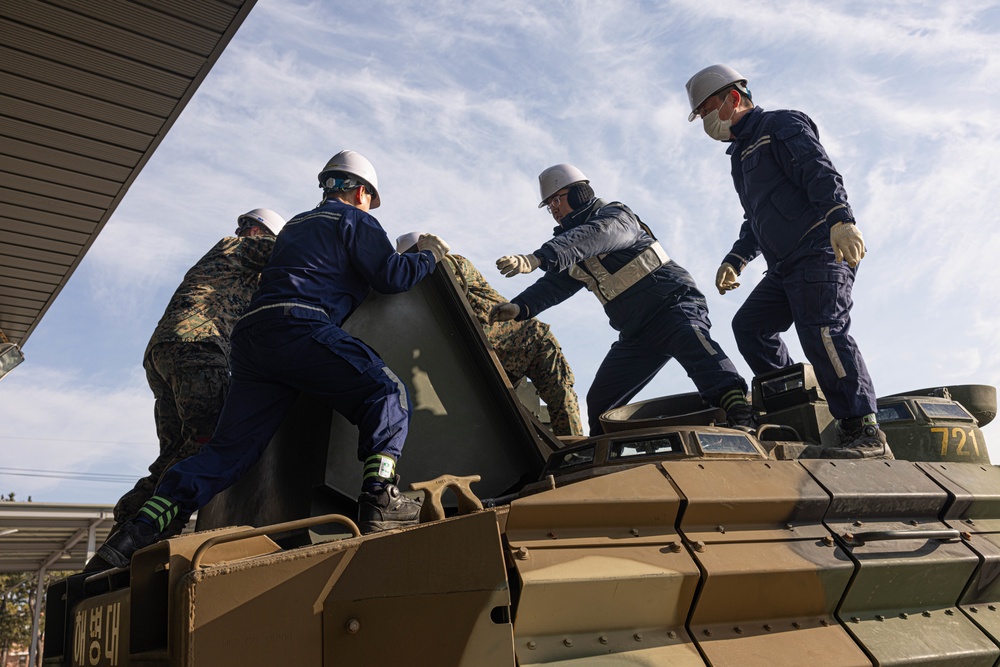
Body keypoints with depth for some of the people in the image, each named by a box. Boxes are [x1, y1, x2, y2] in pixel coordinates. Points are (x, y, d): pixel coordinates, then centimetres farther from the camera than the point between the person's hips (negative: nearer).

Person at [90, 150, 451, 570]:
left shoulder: (295, 225, 36)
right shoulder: (354, 220, 14)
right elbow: (390, 276, 5)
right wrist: (427, 256, 23)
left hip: (250, 333, 7)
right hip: (297, 326, -7)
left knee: (229, 448, 6)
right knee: (386, 393, -8)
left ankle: (138, 532, 0)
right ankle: (380, 499, -27)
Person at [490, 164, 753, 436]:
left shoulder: (616, 215, -6)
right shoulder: (572, 255, 19)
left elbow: (592, 237, -27)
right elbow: (553, 285, 10)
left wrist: (536, 259, -41)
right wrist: (520, 307, -11)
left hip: (674, 303, -8)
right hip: (636, 332, 8)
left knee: (689, 338, -40)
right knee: (599, 401, 4)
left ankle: (734, 405, -58)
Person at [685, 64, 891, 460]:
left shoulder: (781, 126, 1)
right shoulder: (741, 153, 27)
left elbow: (822, 173, -16)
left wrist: (840, 219, -30)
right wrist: (735, 260, 19)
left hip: (821, 252, -10)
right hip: (784, 268, 10)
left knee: (821, 330, -23)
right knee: (749, 326, 2)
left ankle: (865, 434, -22)